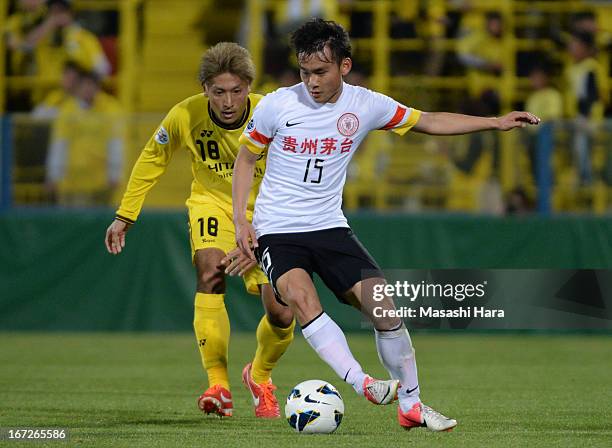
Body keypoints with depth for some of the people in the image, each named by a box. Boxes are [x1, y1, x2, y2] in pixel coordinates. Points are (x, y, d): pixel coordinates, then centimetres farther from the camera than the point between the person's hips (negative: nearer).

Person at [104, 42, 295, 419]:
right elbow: (152, 159, 0)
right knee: (210, 271, -30)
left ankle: (260, 376, 24)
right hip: (212, 201, 0)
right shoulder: (185, 116, -20)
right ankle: (218, 386, -27)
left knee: (281, 313, -10)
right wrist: (125, 215, 1)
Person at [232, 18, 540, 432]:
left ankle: (411, 406, 5)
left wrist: (496, 123, 5)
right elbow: (246, 157, 5)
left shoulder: (366, 106, -3)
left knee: (383, 306, -10)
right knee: (301, 296, -33)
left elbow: (427, 122, 10)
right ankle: (363, 384, -36)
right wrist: (240, 220, -3)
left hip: (330, 227, 3)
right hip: (276, 231, -3)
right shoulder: (276, 106, -9)